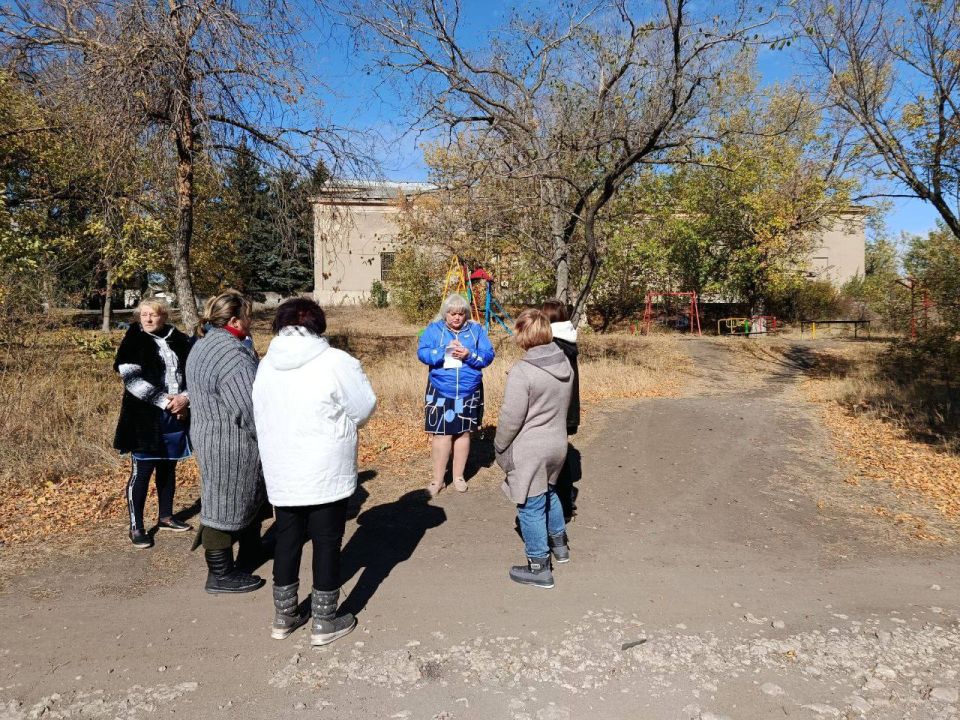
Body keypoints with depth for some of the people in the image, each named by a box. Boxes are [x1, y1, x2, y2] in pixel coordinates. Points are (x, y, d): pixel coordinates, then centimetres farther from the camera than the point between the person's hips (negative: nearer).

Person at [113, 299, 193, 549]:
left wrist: (185, 398, -13)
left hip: (176, 416, 4)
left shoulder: (180, 341, 6)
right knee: (141, 471, 0)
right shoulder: (133, 342, -4)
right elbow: (133, 379, -14)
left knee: (168, 468, 15)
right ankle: (136, 527, 11)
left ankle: (166, 517, 30)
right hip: (145, 418, -4)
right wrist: (165, 401, -19)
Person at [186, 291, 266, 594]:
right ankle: (220, 575, 18)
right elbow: (251, 408, -26)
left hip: (210, 433, 10)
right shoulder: (231, 353, -25)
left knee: (249, 493, 25)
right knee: (225, 505, 3)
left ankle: (250, 546, 43)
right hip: (230, 444, -10)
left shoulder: (204, 343, 9)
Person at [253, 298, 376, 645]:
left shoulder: (266, 366, 0)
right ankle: (325, 622, 19)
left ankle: (284, 616, 30)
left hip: (281, 474, 5)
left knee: (287, 540, 18)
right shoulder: (335, 362, -15)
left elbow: (260, 417, 7)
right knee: (327, 543, 8)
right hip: (326, 474, -5)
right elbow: (364, 408, -8)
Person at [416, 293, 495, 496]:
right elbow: (422, 353, -9)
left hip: (469, 392, 2)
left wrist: (469, 355, -20)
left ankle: (459, 476, 25)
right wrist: (445, 352, -22)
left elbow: (488, 355, -3)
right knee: (441, 433, -1)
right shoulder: (434, 329, 1)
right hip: (440, 391, -2)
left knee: (463, 432, 11)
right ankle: (438, 479, 12)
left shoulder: (476, 330, 4)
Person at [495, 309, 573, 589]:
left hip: (529, 450, -7)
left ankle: (539, 567, 17)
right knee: (548, 492, 28)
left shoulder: (522, 371, -23)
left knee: (531, 506, 6)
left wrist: (499, 447, -5)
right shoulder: (564, 363, 0)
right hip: (558, 444, 8)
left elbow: (511, 418, -19)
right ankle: (559, 544, 45)